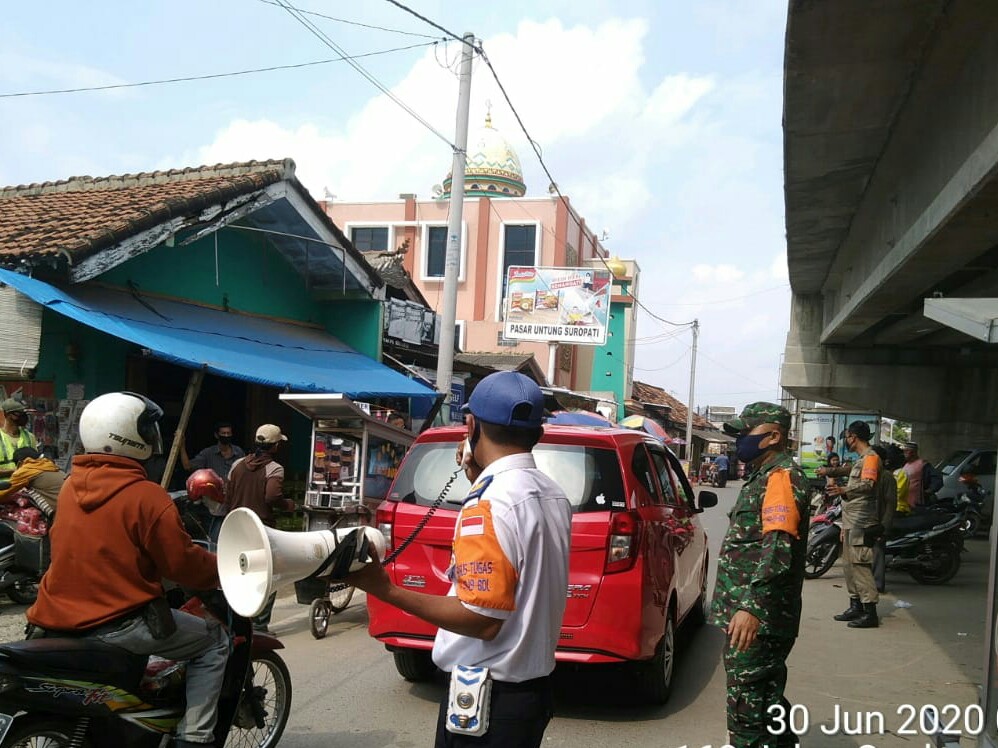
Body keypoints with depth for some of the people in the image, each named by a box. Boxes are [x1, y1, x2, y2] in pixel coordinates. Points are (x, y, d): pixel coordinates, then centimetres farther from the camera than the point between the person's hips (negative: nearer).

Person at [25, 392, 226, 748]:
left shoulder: (70, 486, 5)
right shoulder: (146, 496, -18)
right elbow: (182, 563, -13)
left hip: (60, 618, 8)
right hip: (119, 622, -7)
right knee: (213, 642, 7)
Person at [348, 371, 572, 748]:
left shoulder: (489, 503, -22)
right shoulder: (553, 495, 4)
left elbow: (482, 619, -25)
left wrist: (387, 591, -24)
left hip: (488, 696, -9)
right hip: (533, 686, 9)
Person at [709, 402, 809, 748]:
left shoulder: (782, 476, -13)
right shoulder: (764, 475, 19)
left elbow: (778, 548, -26)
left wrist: (751, 605, -34)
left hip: (757, 619, -10)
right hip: (756, 616, 10)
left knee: (748, 711, -6)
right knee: (767, 702, 19)